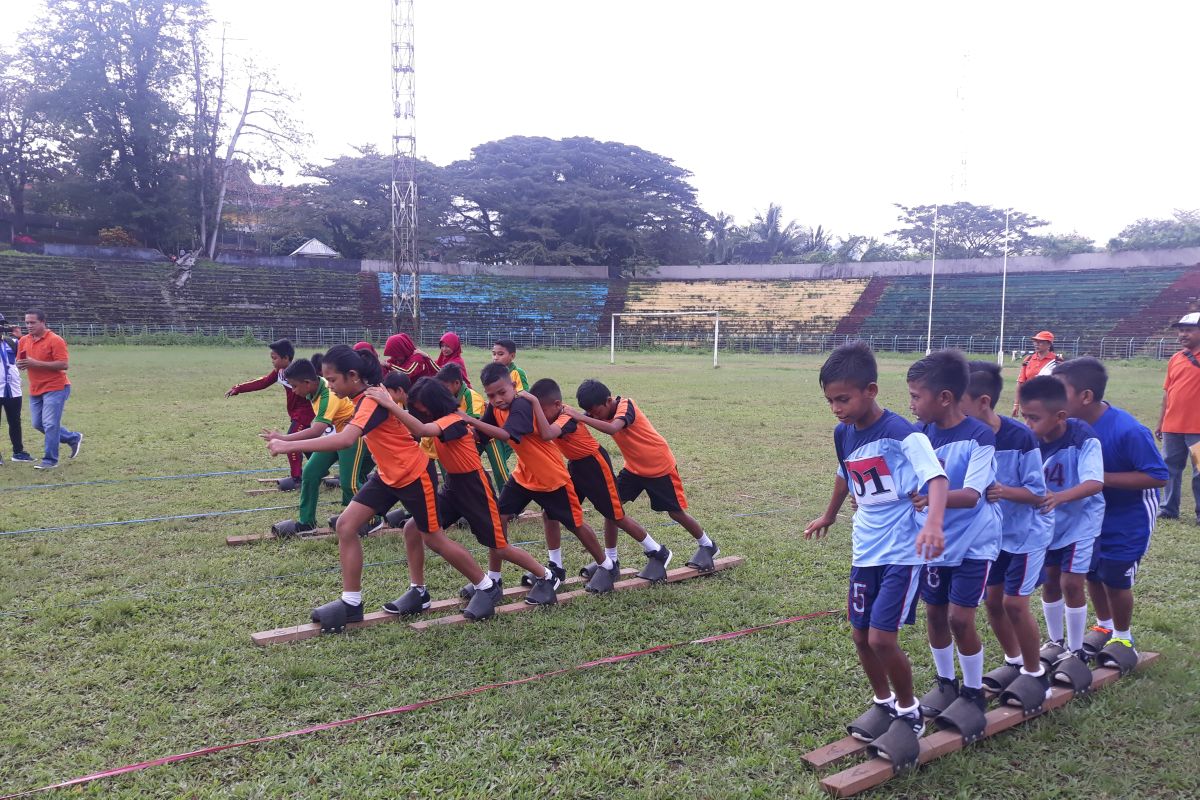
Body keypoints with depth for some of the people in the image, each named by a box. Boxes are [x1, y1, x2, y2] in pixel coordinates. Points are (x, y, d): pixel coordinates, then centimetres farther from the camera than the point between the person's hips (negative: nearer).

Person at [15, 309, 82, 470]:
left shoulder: (55, 340, -13)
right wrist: (21, 364, -9)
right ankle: (74, 438, 28)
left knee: (50, 424, -9)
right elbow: (20, 362, 17)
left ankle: (50, 460, 1)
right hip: (35, 390, 8)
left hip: (55, 388, -8)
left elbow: (64, 364, -20)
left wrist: (36, 363, -24)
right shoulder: (23, 341, 8)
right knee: (38, 424, 12)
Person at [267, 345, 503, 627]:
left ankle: (487, 588, 24)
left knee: (433, 538, 4)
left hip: (415, 476, -9)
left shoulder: (372, 401, -29)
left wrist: (288, 446, -43)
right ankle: (351, 603, 9)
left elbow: (345, 439, -45)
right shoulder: (363, 398, -1)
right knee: (346, 525, -1)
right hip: (388, 475, 9)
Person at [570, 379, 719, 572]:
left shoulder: (625, 405, -28)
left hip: (660, 466, -7)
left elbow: (612, 429, -47)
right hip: (634, 467, 7)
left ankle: (707, 546, 29)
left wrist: (581, 417, -50)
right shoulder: (604, 411, -6)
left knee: (676, 513, 5)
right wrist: (569, 413, -35)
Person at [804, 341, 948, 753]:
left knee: (882, 638, -10)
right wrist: (829, 516, 36)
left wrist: (933, 521, -50)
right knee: (861, 636, 11)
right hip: (864, 551, 7)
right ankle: (883, 702, 35)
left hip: (903, 551, -7)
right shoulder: (843, 434, 2)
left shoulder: (902, 433, -19)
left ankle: (909, 711, 15)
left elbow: (937, 477, -31)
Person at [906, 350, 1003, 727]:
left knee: (960, 617, -5)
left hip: (973, 543, -6)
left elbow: (972, 494, -29)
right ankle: (945, 682, 32)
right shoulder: (923, 434, -3)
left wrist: (931, 499, -44)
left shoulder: (980, 436, -20)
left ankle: (973, 693, 16)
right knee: (935, 612, 12)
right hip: (935, 541, 6)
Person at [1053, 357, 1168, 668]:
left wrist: (1102, 478, -33)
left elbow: (1158, 477, -28)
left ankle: (1123, 638, 28)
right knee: (1091, 572, 14)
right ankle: (1104, 627, 38)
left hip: (1129, 517, -5)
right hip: (1094, 511, 6)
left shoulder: (1129, 431, -33)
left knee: (1115, 578, 2)